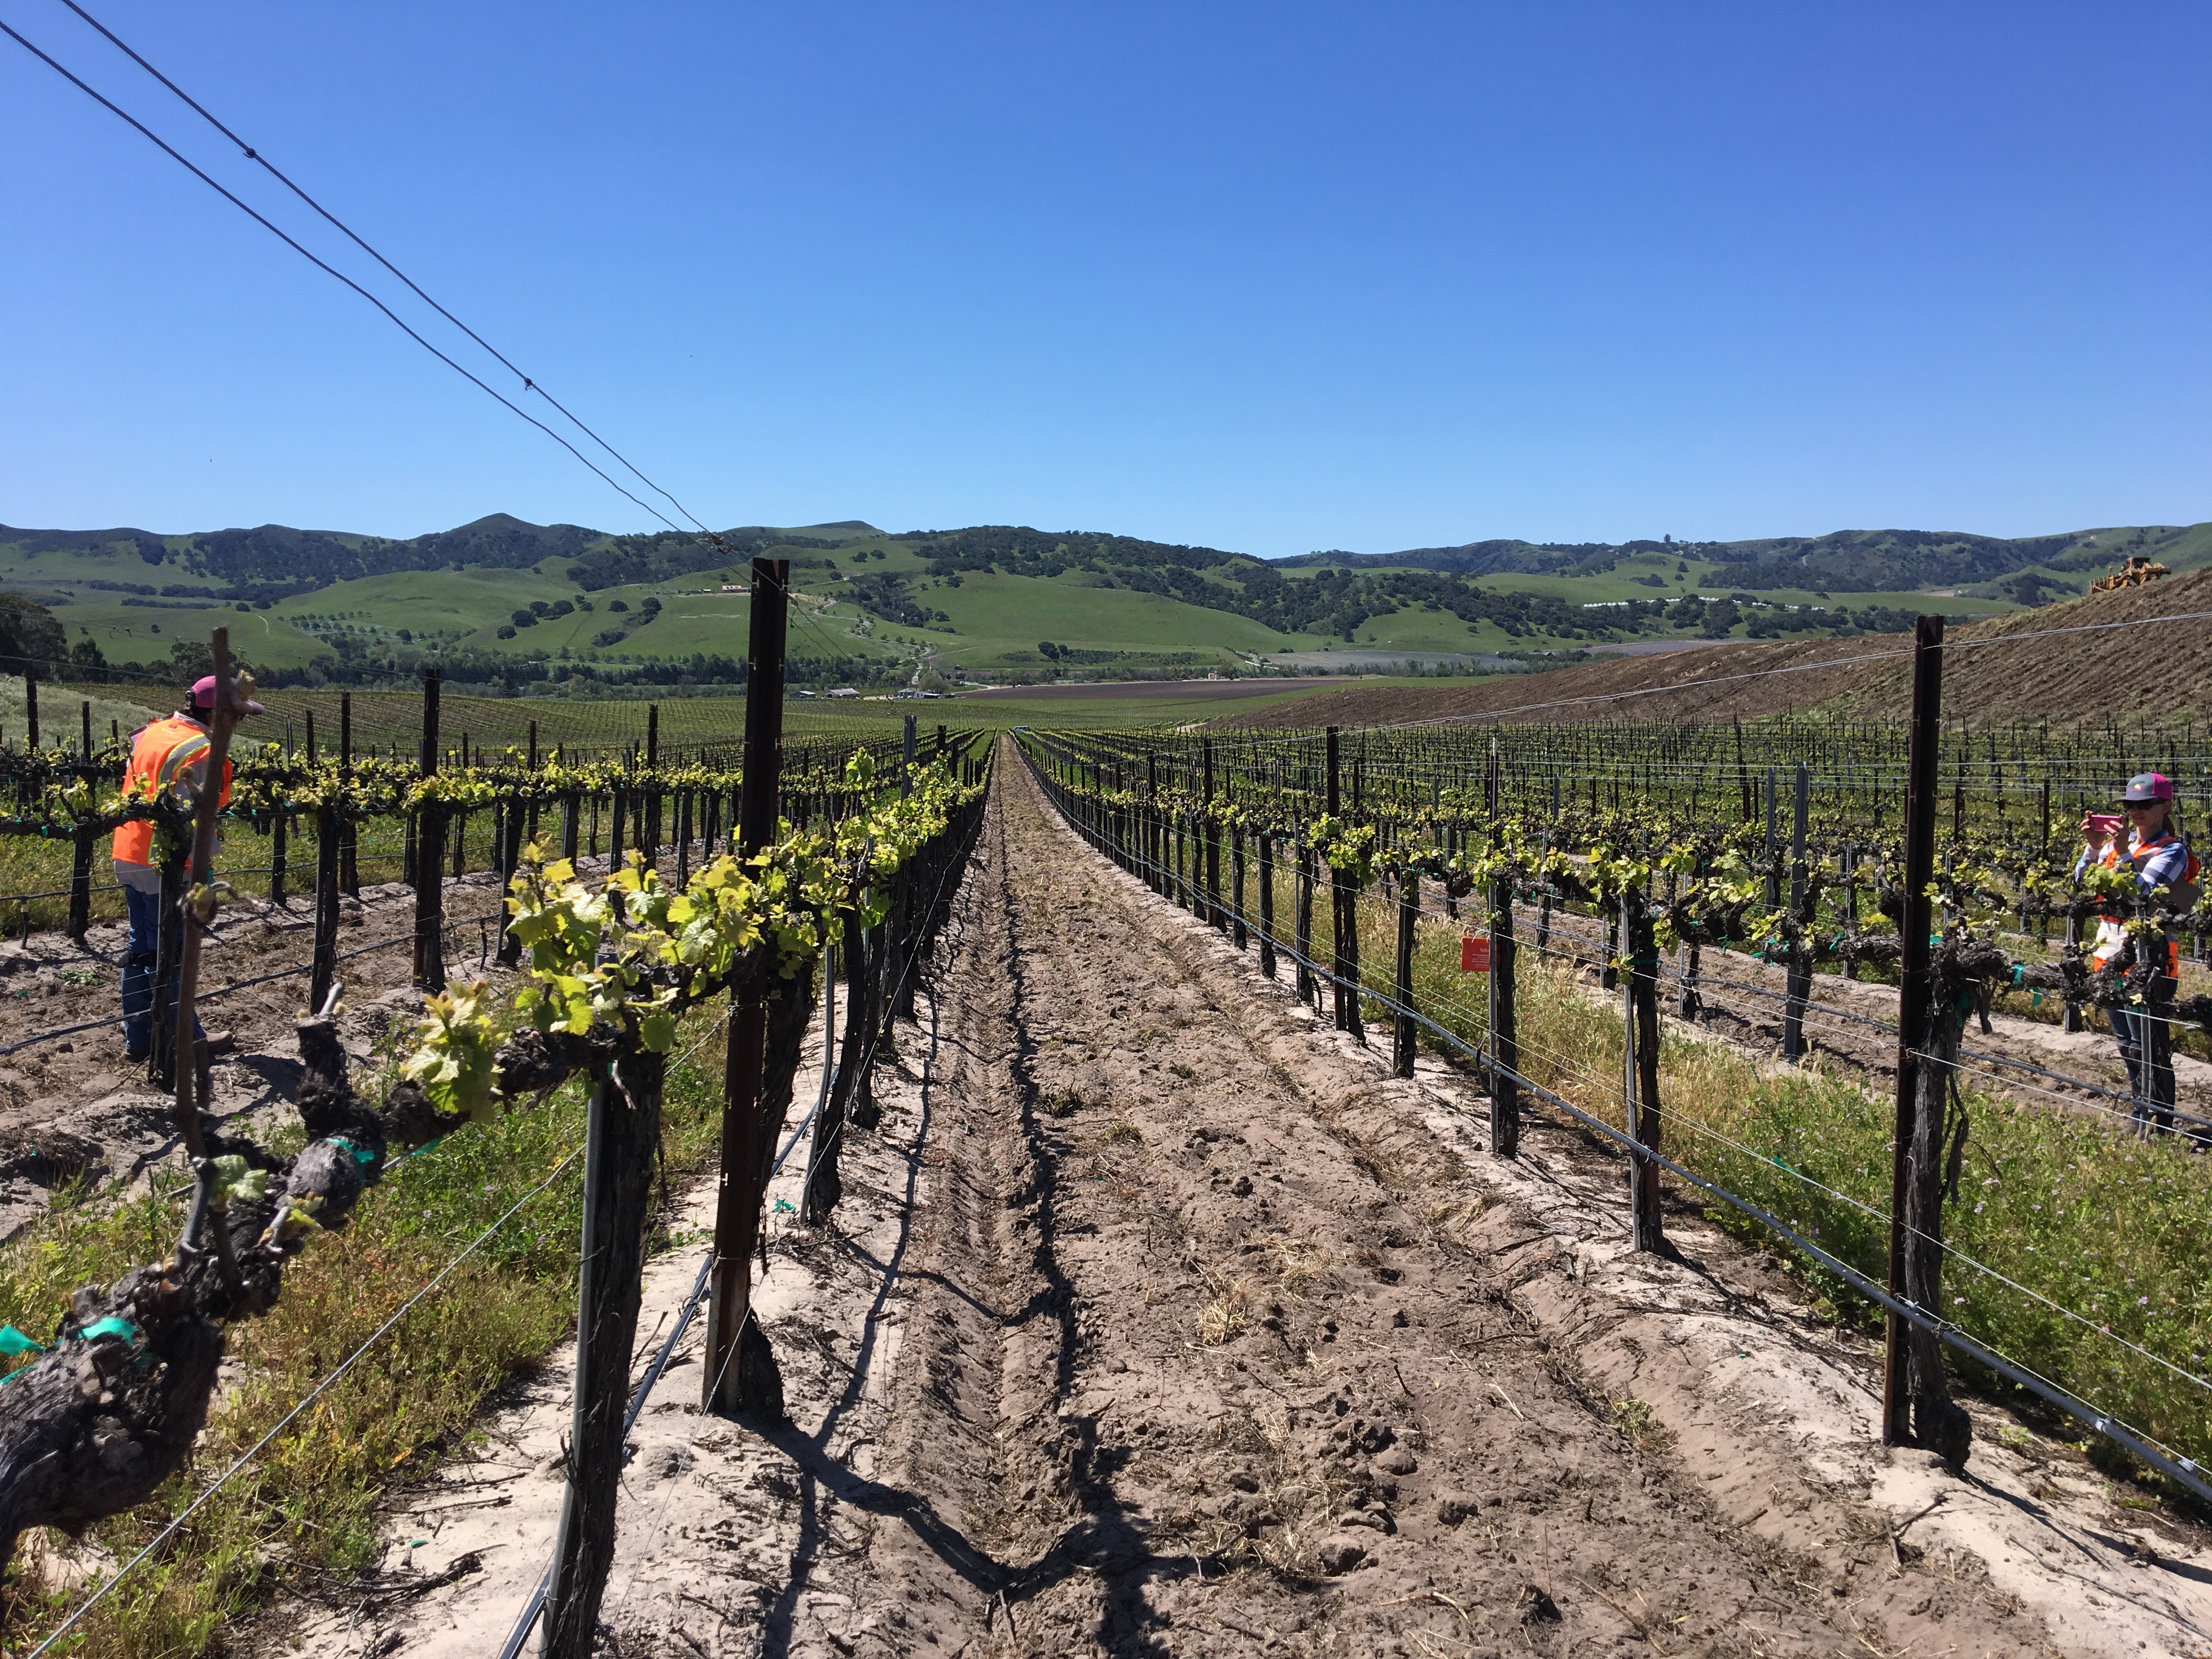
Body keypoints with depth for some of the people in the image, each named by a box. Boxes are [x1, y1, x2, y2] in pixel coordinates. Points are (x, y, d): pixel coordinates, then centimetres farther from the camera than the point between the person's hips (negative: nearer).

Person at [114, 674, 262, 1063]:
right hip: (165, 868, -9)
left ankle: (138, 1039, 25)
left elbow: (138, 792, 16)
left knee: (141, 949, 16)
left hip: (129, 858, 9)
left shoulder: (151, 733, 10)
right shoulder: (199, 750, -18)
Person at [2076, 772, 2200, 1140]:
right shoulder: (2120, 841, 11)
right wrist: (2094, 848, -7)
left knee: (2149, 1049, -5)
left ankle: (2157, 1128, 3)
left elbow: (2142, 892, -20)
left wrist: (2123, 854, -26)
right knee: (2127, 1046, 18)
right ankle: (2140, 1119, 30)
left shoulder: (2173, 851, -7)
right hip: (2110, 952, 7)